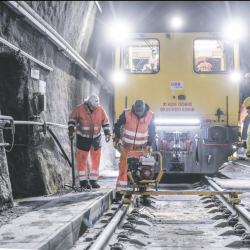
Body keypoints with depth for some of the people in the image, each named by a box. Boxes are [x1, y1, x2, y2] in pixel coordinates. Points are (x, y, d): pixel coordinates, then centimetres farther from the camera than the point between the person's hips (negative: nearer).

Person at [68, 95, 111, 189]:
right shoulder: (79, 109, -10)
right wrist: (71, 129, -15)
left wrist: (107, 133, 1)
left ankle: (93, 180, 14)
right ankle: (83, 181, 3)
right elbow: (72, 119, -3)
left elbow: (105, 122, 8)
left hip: (96, 138, 3)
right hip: (83, 138, -3)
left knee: (96, 160, 5)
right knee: (82, 160, -4)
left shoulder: (100, 110, -2)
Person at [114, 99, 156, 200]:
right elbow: (117, 125, 3)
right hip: (127, 146, -1)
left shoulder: (150, 116, -9)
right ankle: (120, 190, 3)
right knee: (123, 167, -3)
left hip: (142, 147, 1)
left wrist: (149, 144, 0)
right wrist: (118, 138, -2)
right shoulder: (126, 114, -13)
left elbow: (152, 131, 5)